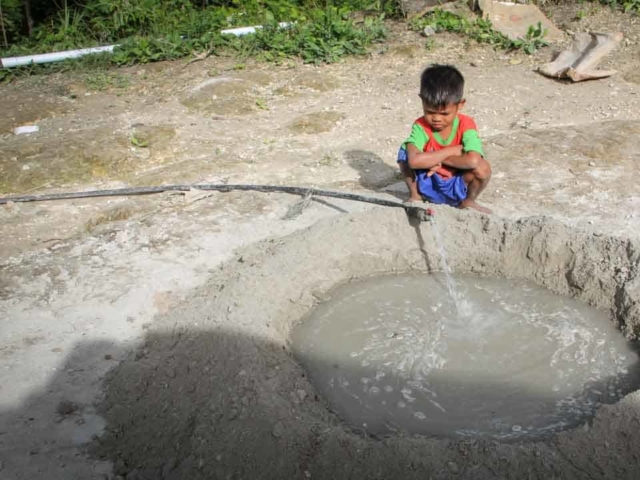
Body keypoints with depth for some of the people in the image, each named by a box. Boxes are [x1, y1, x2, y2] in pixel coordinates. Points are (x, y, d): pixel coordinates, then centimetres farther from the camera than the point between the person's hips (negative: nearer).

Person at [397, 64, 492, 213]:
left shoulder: (466, 124, -18)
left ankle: (468, 201, 3)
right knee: (405, 152, -23)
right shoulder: (421, 126, -17)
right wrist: (452, 151, -29)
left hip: (457, 187, 0)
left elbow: (473, 161, -37)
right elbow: (414, 160, -38)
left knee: (482, 167, -29)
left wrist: (438, 159, -26)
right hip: (428, 185, 0)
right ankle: (415, 195, 3)